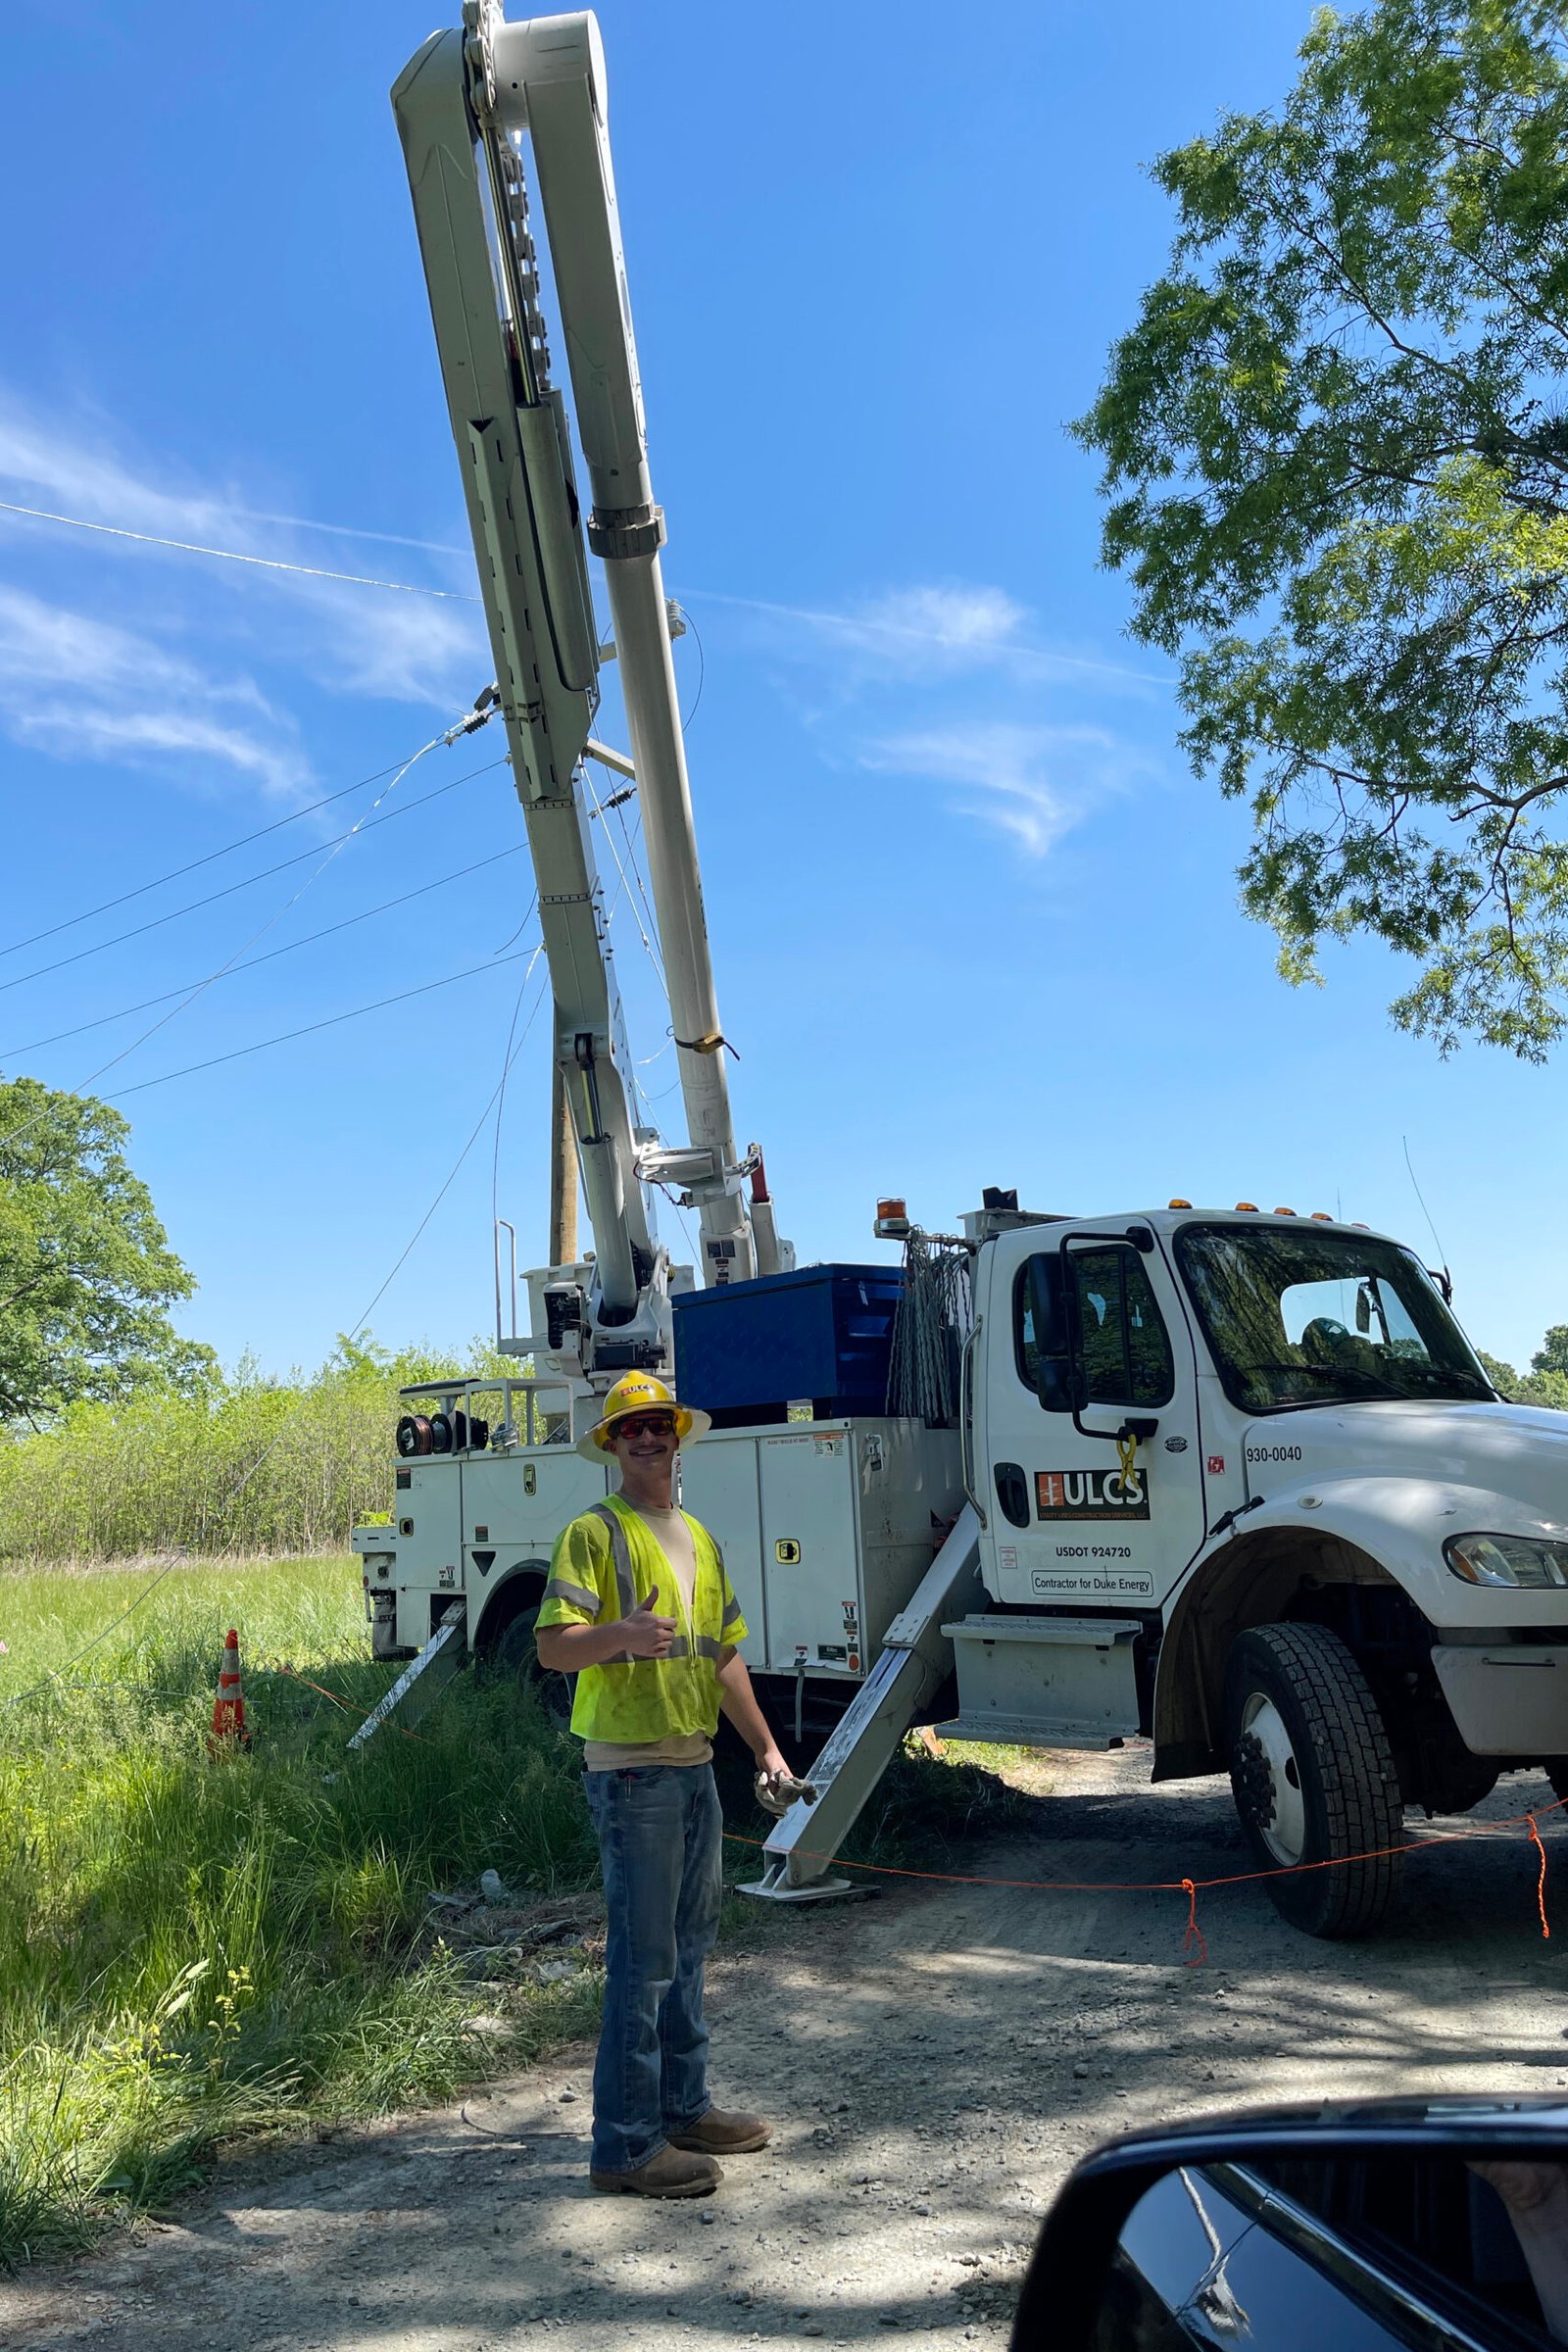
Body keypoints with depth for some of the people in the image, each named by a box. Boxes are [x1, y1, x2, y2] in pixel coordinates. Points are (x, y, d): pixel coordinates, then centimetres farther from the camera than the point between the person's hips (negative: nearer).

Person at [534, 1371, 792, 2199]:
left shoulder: (697, 1539, 15)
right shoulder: (594, 1533, -9)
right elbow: (553, 1647, -18)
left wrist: (765, 1747, 19)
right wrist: (622, 1632, -37)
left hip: (695, 1764, 8)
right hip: (632, 1769, -8)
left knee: (688, 1945, 17)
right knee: (643, 1958, -6)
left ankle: (684, 2108, 30)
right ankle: (626, 2144, 4)